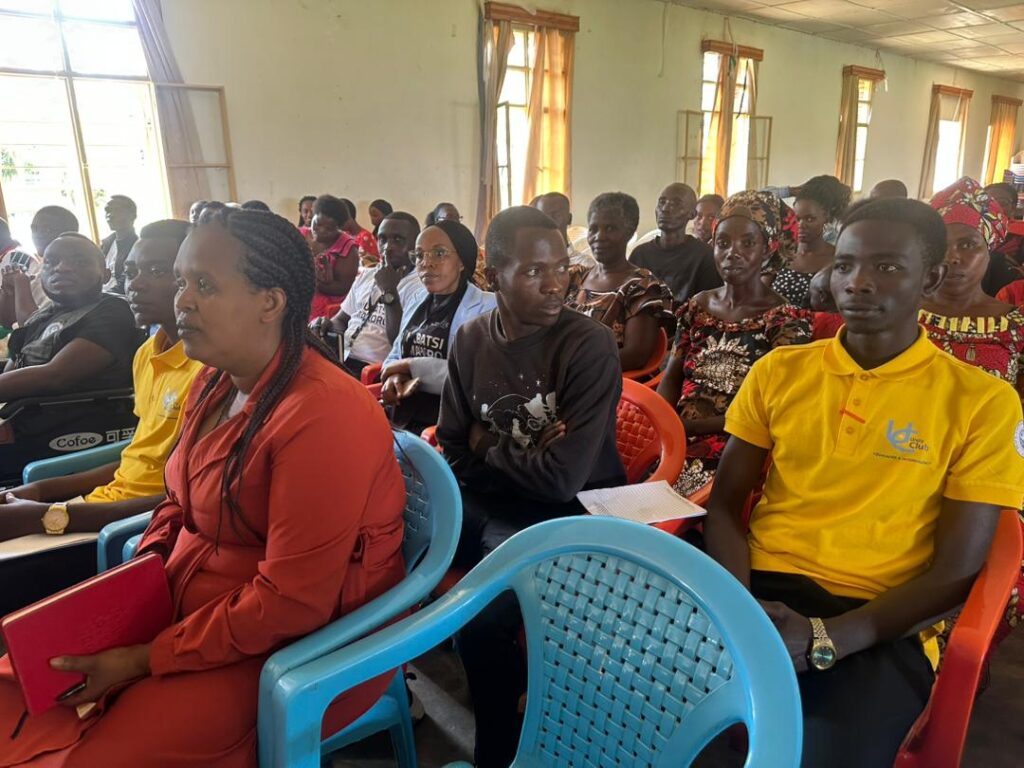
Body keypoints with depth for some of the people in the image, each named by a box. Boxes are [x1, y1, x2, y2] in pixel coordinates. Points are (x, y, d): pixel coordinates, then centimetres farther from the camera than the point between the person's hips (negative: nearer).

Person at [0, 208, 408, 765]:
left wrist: (146, 660, -17)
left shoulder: (321, 415, -27)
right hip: (187, 606, 8)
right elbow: (180, 503, 15)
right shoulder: (216, 382, 2)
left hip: (297, 643, -8)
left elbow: (290, 604, -25)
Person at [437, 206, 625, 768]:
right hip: (486, 500, 6)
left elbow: (562, 478, -22)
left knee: (479, 616, -25)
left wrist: (490, 450, -7)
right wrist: (519, 457, -13)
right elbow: (453, 451, 3)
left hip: (568, 514, -5)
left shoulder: (590, 346, -17)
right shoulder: (470, 339, 0)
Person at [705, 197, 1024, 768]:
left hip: (877, 625, -2)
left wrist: (822, 639, -18)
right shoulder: (778, 371, 8)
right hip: (761, 591, 2)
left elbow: (955, 573, -4)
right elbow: (726, 504, 8)